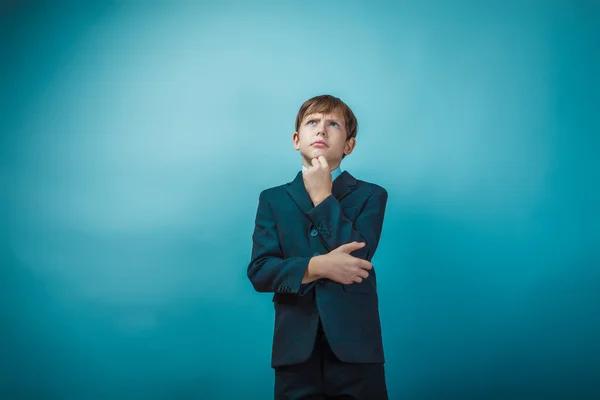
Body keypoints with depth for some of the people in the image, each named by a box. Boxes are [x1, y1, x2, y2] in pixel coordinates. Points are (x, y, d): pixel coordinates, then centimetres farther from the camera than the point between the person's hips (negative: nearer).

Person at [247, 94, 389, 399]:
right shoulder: (273, 199, 10)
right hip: (296, 351, 1)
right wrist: (317, 267, -16)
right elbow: (259, 271, -2)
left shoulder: (371, 195, 5)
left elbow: (358, 256, -11)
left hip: (355, 349, -1)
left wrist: (322, 196, -6)